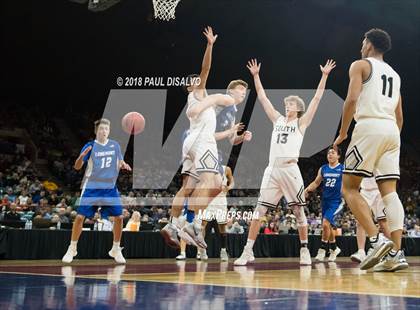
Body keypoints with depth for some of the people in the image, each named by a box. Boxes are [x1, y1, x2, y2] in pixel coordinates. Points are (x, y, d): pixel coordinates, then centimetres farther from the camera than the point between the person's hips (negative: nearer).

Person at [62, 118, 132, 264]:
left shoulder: (115, 145, 3)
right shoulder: (90, 146, -6)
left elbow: (120, 162, 16)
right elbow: (77, 167, -8)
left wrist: (124, 165, -8)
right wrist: (82, 156, -29)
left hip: (110, 187, 3)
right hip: (92, 187, -2)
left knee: (118, 217, -3)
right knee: (80, 216, -6)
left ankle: (116, 250, 14)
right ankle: (72, 249, 10)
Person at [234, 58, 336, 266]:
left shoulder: (302, 122, 9)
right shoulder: (278, 120, 19)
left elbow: (317, 98, 4)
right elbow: (262, 97, 21)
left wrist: (324, 75, 0)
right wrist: (256, 75, 20)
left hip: (290, 169, -3)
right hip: (272, 169, 4)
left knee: (298, 210, 1)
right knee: (259, 210, -2)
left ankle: (304, 250, 11)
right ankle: (248, 252, -2)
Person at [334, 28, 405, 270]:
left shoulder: (361, 65, 6)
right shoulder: (394, 74, 26)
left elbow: (352, 99, -9)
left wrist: (342, 133, -3)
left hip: (369, 127, -7)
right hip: (392, 131, 7)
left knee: (349, 188, -2)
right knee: (389, 192, 1)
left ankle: (377, 240, -18)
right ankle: (396, 252, -9)